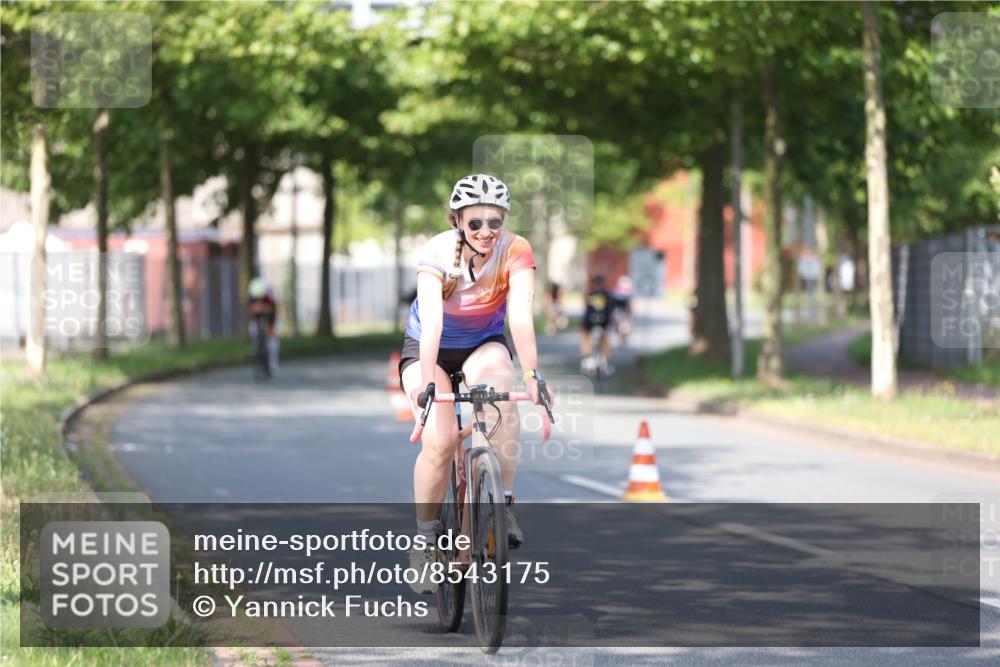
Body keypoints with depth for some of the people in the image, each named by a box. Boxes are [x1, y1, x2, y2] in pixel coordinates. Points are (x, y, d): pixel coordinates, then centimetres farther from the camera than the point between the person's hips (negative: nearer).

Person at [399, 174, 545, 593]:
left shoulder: (516, 252, -24)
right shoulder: (438, 253, -27)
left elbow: (522, 318, -34)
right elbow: (431, 320, -39)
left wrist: (531, 375, -48)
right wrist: (427, 382, -52)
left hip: (484, 345, 1)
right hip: (430, 349, -1)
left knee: (504, 403, -33)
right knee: (440, 441, -22)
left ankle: (503, 505, -23)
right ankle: (425, 537, -2)